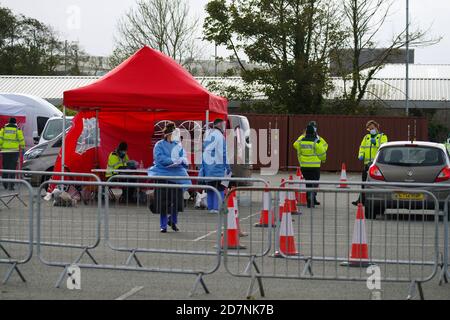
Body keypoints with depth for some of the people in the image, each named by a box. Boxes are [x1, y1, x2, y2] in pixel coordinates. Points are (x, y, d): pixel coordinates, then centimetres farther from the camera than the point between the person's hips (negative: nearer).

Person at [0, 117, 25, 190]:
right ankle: (11, 185, -7)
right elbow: (21, 140, 2)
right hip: (14, 151, -2)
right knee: (12, 168, -2)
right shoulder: (18, 130, 2)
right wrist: (23, 149, 10)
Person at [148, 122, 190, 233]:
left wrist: (182, 160, -15)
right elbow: (160, 158, -14)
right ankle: (163, 225, 11)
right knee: (163, 202, -2)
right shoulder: (160, 145, -2)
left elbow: (184, 158, 8)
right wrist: (173, 160, -18)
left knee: (177, 200, -2)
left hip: (176, 175, 3)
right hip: (163, 176, -3)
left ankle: (173, 220, 24)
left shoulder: (178, 145, 11)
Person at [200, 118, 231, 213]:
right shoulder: (219, 135, -11)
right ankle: (217, 207, -9)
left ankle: (210, 207, 11)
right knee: (219, 188, -4)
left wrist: (203, 166, 22)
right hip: (217, 165, -8)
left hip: (207, 165, 8)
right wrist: (227, 166, -11)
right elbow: (222, 152, -14)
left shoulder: (207, 134, 14)